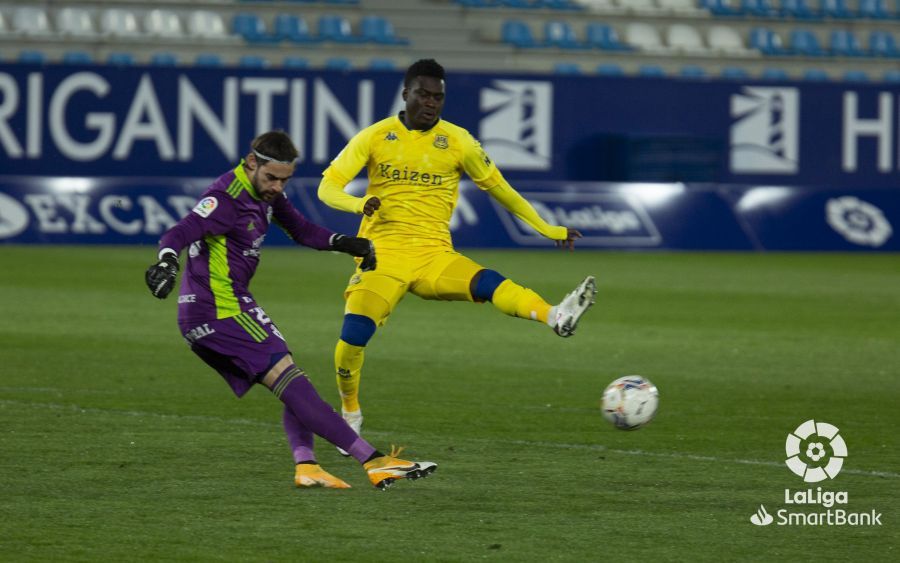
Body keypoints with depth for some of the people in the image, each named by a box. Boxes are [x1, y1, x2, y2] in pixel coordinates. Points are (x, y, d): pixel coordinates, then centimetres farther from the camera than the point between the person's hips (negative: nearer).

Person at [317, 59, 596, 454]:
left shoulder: (456, 140, 5)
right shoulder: (375, 137, 3)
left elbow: (497, 187, 16)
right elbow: (328, 187, -1)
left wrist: (546, 229, 16)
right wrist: (359, 204, -24)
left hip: (435, 256, 0)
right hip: (383, 254, 0)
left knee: (488, 284, -29)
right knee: (353, 335, -19)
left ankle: (556, 317, -56)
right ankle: (350, 413, 8)